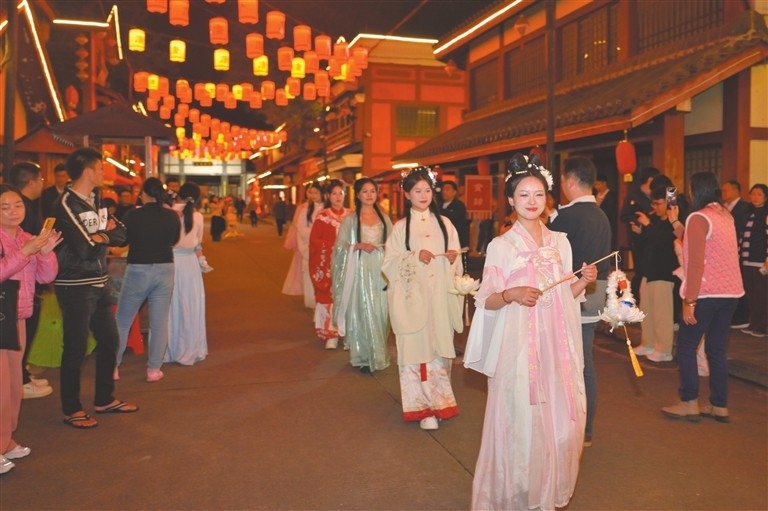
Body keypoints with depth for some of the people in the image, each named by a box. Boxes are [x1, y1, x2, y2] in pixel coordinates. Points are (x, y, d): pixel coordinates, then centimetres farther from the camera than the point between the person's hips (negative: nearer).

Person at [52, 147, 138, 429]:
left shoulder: (97, 200, 11)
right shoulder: (66, 204, -15)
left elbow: (121, 235, 5)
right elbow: (84, 248, -21)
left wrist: (100, 236, -13)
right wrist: (104, 236, -3)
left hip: (99, 283, 9)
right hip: (75, 286, -9)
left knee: (109, 339, 15)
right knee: (76, 348, 0)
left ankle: (104, 399, 30)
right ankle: (71, 409, 14)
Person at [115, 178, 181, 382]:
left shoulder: (133, 215, -10)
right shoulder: (172, 216, -4)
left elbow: (123, 240, 5)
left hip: (138, 270, -2)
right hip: (164, 270, 2)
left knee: (122, 321, 13)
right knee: (159, 323, 7)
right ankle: (153, 369, 11)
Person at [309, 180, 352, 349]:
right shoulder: (323, 217, 3)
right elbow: (314, 241, -2)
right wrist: (333, 246, -13)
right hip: (328, 264, -2)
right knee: (329, 296, -4)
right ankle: (331, 335, 3)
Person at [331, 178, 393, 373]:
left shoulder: (384, 218, 11)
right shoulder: (350, 219, 2)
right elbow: (340, 246, -1)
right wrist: (359, 246, -14)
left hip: (380, 271, 3)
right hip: (359, 271, -3)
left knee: (380, 313, 4)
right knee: (361, 312, -2)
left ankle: (379, 355, 17)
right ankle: (363, 357, 7)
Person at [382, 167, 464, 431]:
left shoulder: (445, 224, 10)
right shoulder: (400, 227, 4)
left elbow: (457, 263, 12)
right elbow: (389, 264, -3)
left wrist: (453, 258, -10)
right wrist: (415, 256, -15)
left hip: (440, 297, 2)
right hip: (413, 298, -2)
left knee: (440, 348, 4)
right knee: (417, 349, -2)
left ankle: (438, 400, 19)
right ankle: (424, 407, 8)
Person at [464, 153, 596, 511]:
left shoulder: (560, 243, 9)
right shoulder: (501, 246, -4)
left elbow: (565, 295, 15)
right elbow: (485, 301, -4)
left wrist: (584, 282, -3)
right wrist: (511, 295, -22)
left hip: (556, 345, 4)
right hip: (518, 346, -4)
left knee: (560, 420, 8)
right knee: (521, 422, 1)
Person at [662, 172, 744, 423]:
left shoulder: (698, 217, -12)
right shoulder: (725, 215, 12)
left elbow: (696, 263, -18)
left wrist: (689, 301, -18)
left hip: (708, 292, -8)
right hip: (731, 290, 8)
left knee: (686, 345, 3)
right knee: (717, 348, 11)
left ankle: (689, 403, 5)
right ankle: (719, 406, 15)